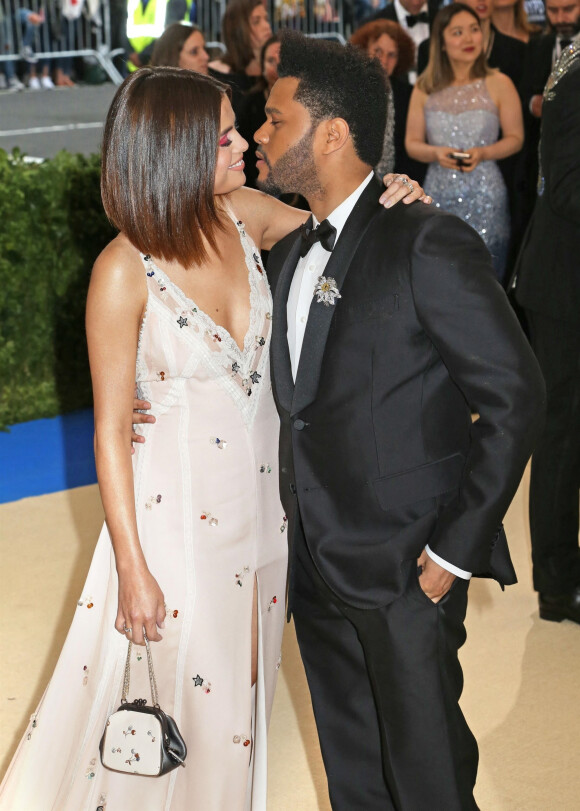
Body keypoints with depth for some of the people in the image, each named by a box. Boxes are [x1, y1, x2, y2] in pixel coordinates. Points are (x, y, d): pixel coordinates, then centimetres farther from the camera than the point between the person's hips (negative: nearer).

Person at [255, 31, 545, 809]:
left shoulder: (427, 243, -14)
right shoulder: (288, 255, 12)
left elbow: (515, 396, -15)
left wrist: (457, 548, -15)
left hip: (406, 569, -7)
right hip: (318, 564, 8)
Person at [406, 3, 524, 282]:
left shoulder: (499, 84, -1)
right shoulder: (425, 88, 5)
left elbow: (515, 138, 2)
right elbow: (412, 143, 7)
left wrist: (483, 153, -16)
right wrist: (437, 153, -14)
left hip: (484, 195, -2)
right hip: (438, 195, 2)